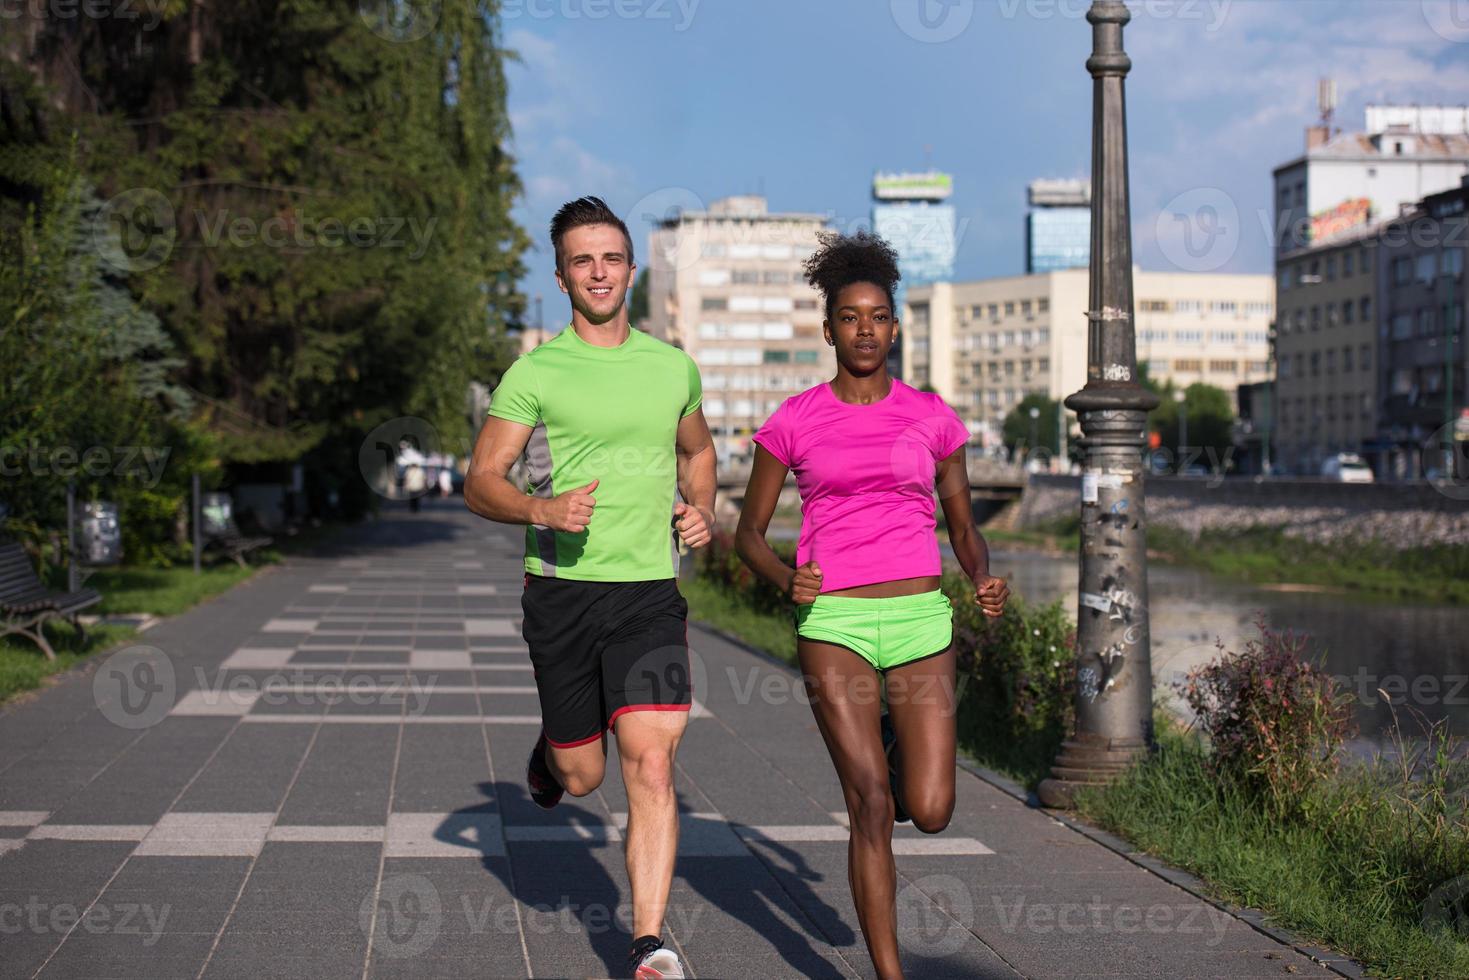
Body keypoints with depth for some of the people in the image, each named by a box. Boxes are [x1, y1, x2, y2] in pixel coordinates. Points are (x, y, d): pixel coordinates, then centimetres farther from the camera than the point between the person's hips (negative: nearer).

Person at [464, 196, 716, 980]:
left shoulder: (673, 367, 9)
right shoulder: (535, 373, -2)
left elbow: (697, 450, 28)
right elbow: (481, 482, -2)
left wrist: (702, 512, 8)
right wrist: (543, 510, -22)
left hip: (650, 592, 1)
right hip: (562, 589, -1)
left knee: (650, 764, -12)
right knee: (581, 777, 8)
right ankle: (548, 755, 46)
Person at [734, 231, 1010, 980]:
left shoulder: (932, 417, 7)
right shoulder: (792, 422, 2)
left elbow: (964, 528, 14)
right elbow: (748, 532, 8)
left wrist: (984, 581, -8)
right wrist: (786, 578, -14)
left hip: (920, 618, 2)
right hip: (832, 622, -2)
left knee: (931, 814, -3)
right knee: (872, 809, -11)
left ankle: (895, 741, 32)